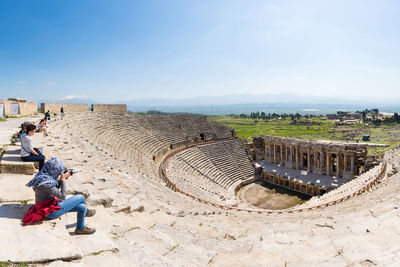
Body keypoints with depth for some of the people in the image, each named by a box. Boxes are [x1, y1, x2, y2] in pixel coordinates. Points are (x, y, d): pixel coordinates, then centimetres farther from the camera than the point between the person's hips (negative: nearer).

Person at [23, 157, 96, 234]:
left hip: (51, 204, 9)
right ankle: (86, 212, 13)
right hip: (51, 212, -9)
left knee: (82, 207, 3)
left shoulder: (44, 176, 0)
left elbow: (56, 187, 17)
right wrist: (63, 180, -18)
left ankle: (80, 228, 23)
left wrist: (64, 178, 1)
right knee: (80, 197, -12)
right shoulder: (46, 183, -29)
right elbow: (63, 196, -25)